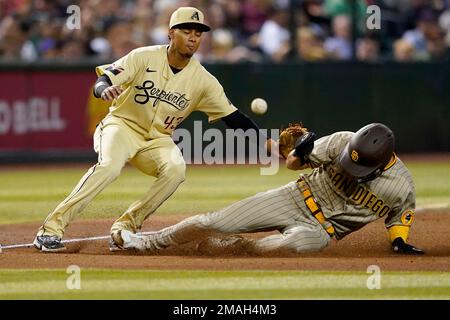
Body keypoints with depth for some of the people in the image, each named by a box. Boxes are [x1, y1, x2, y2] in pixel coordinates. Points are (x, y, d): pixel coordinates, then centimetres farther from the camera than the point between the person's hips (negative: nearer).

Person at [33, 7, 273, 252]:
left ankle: (126, 225, -16)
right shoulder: (143, 57, -12)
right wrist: (105, 89, -44)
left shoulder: (203, 80, -5)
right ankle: (52, 227, -33)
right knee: (110, 165, -33)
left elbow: (233, 117, -5)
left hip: (158, 139, 3)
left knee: (176, 168, -29)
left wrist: (264, 140, -19)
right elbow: (101, 83, -18)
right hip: (122, 124, -3)